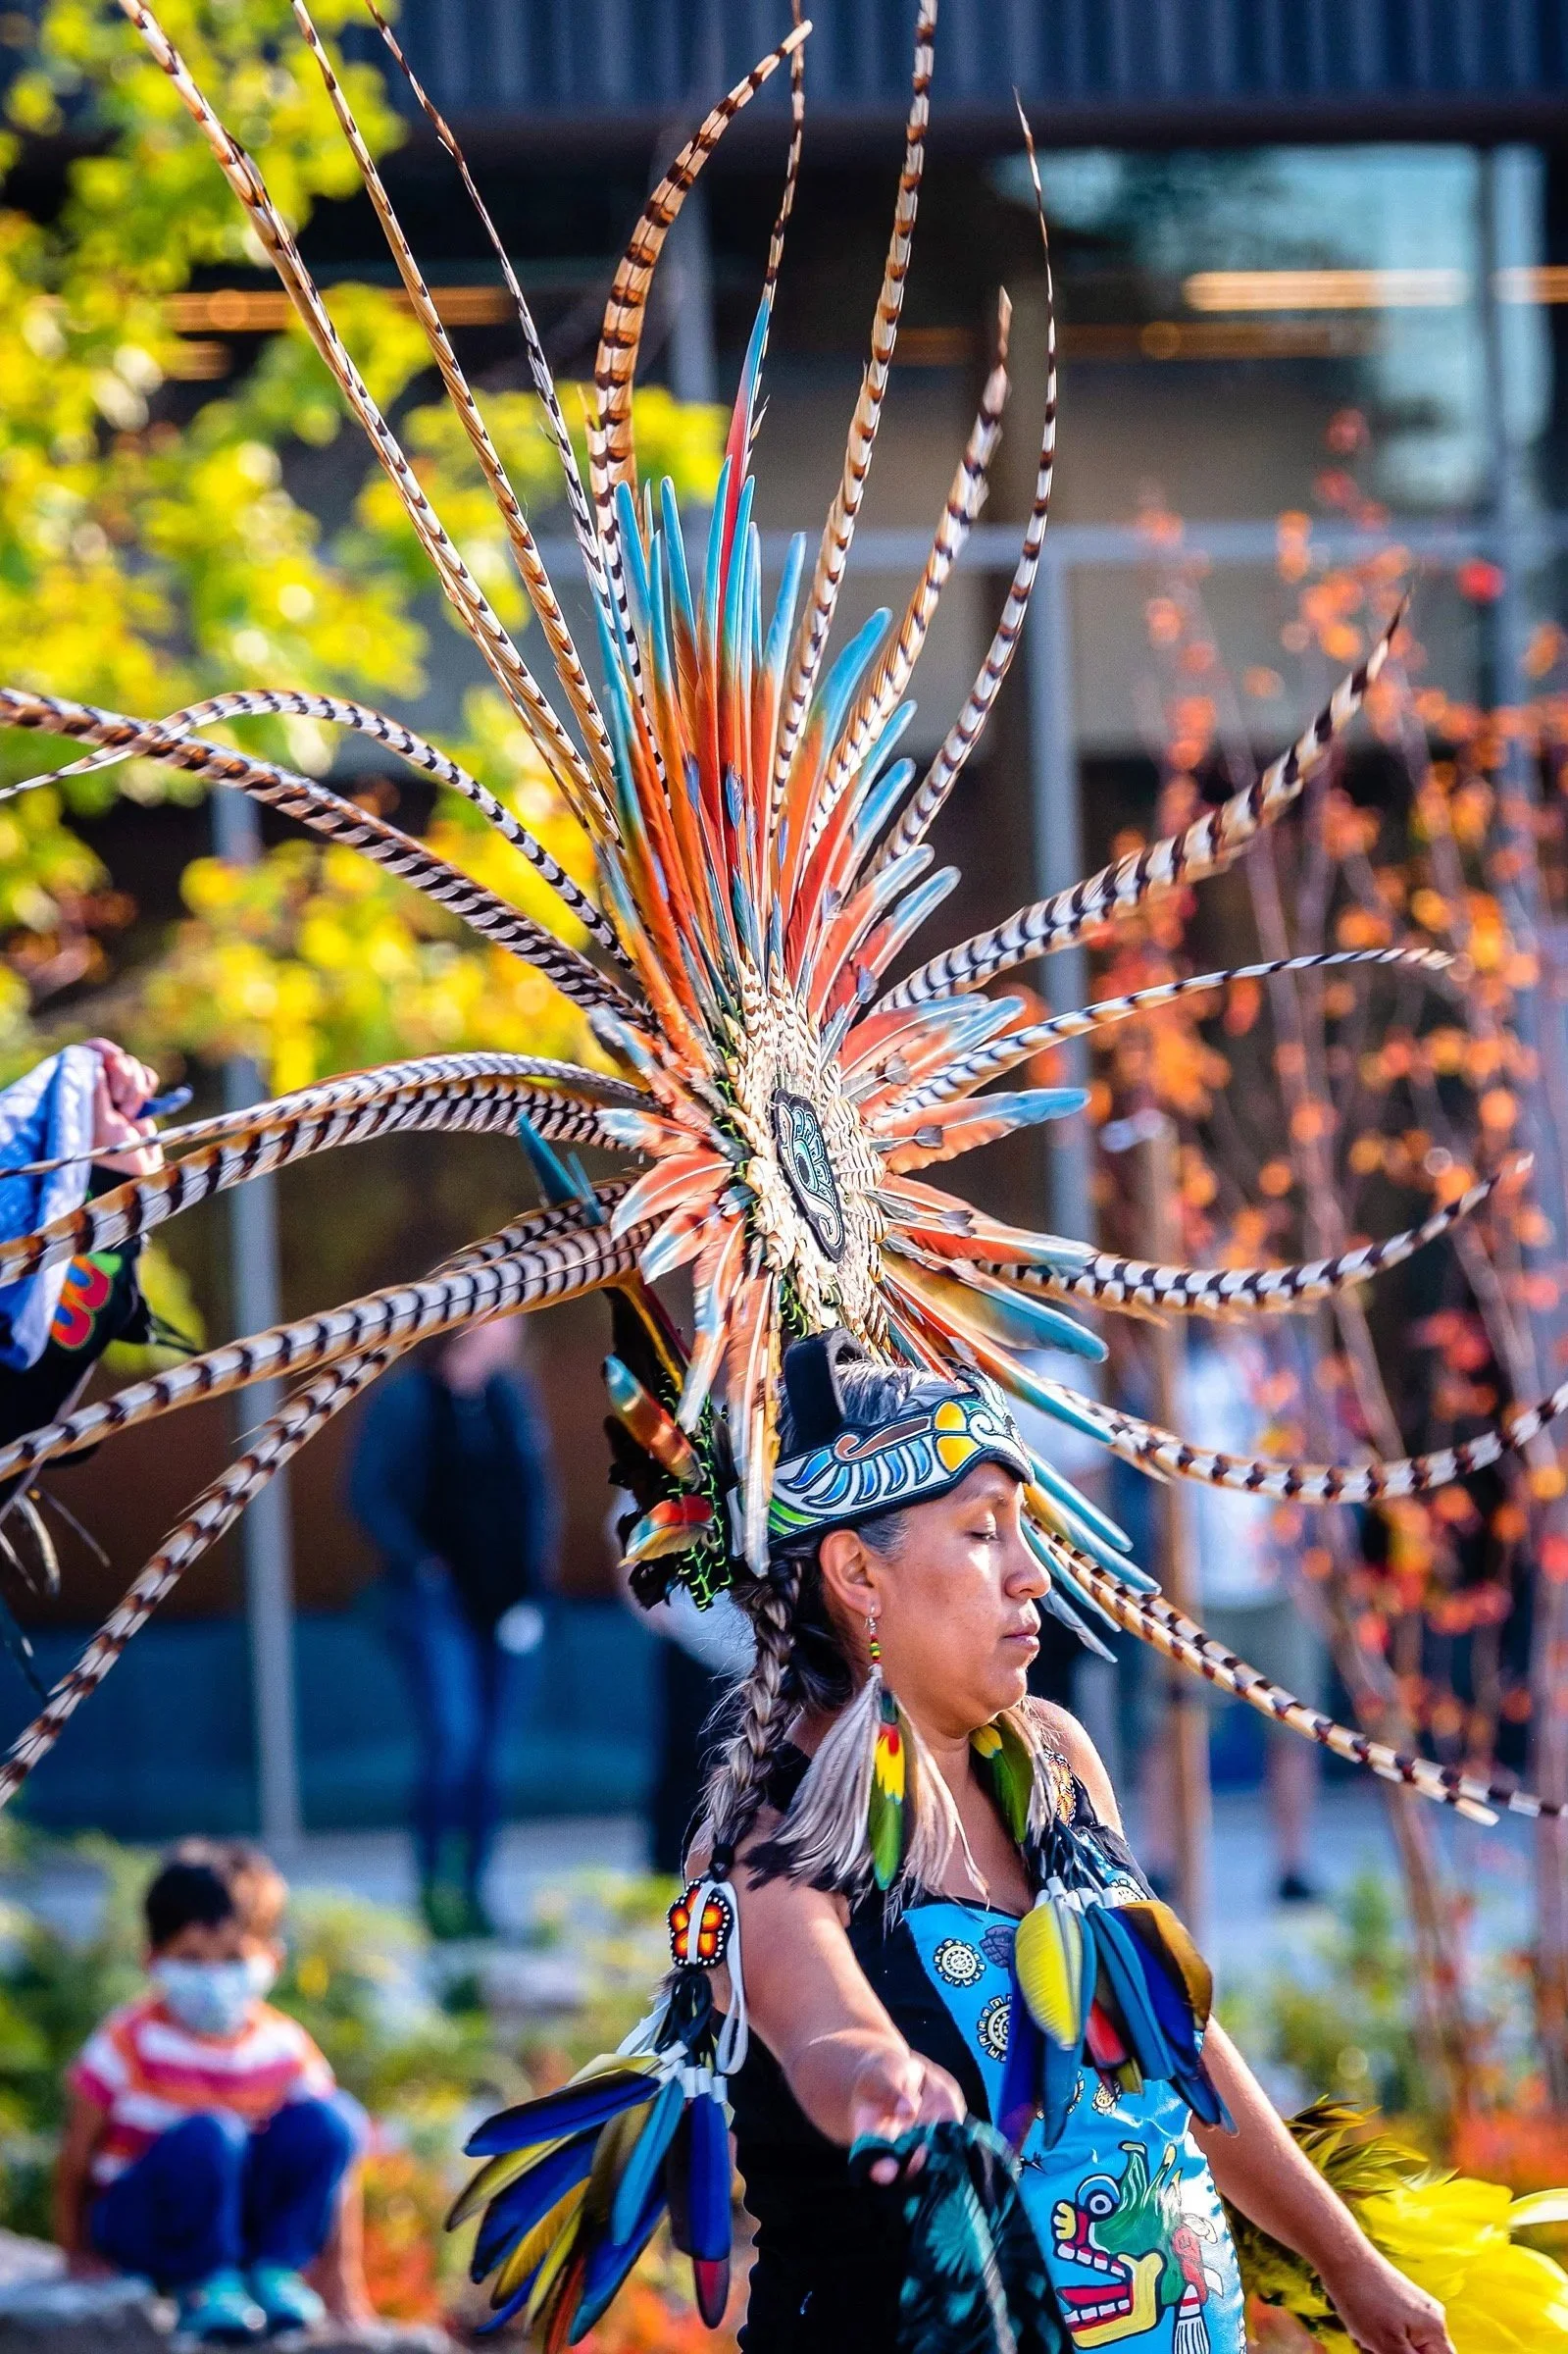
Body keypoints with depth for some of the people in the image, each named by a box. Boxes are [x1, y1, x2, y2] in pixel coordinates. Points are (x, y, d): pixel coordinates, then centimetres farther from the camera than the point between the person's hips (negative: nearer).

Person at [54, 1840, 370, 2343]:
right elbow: (76, 2158, -7)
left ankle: (275, 2269, -9)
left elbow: (336, 2168, 0)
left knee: (327, 2121, -21)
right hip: (135, 2222, -3)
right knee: (207, 2136, -35)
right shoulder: (129, 2043, -13)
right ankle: (202, 2283, -15)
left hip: (247, 2221, 3)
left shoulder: (285, 2048, -4)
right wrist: (77, 2253, -7)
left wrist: (341, 2281, -2)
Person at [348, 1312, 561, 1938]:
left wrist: (538, 1563, 7)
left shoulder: (512, 1398, 10)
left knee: (487, 1752, 6)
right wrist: (416, 1562, -13)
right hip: (440, 1603, -5)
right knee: (452, 1738, -17)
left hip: (506, 1601, 5)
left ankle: (470, 1893, 12)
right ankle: (437, 1885, -8)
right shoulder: (405, 1400, -6)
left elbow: (539, 1484, 19)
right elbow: (368, 1493, -8)